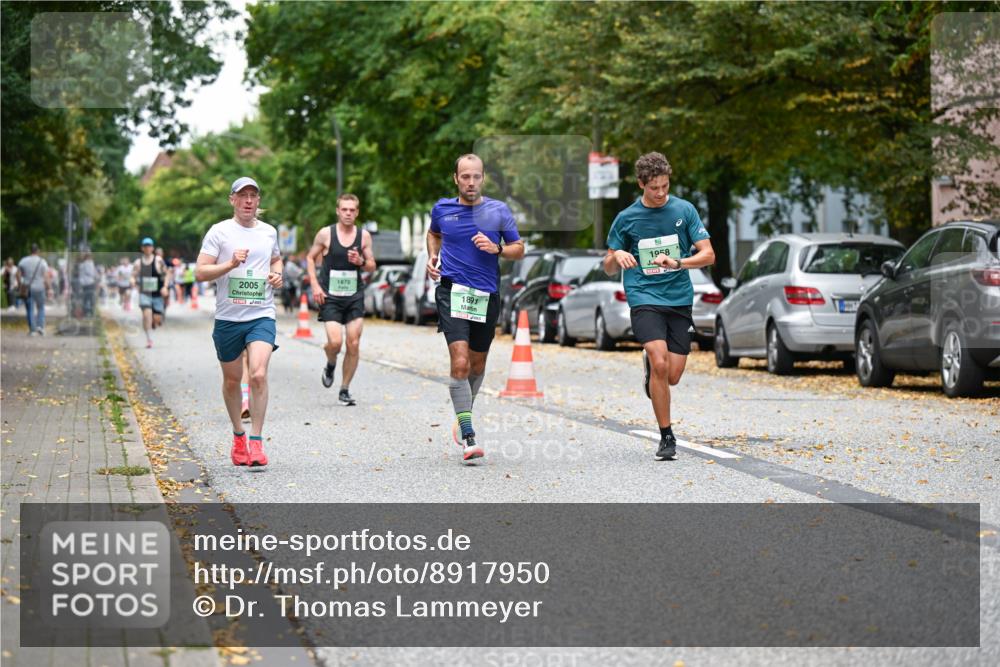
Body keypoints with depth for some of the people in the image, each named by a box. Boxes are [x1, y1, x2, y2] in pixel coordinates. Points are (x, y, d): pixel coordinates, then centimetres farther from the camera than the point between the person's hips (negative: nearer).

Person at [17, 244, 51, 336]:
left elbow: (18, 275, 1)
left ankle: (32, 330, 2)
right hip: (39, 288, -1)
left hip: (27, 289, 1)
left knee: (30, 310, 5)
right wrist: (49, 289, -8)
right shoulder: (42, 261, -6)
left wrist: (21, 286, 10)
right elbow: (46, 277, -11)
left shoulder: (23, 261, 0)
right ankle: (40, 326, 0)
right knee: (41, 308, 15)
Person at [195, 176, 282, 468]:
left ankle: (256, 441, -11)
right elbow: (200, 272, -7)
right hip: (228, 318, -1)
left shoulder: (269, 232, 9)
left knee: (259, 375, -18)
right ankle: (238, 436, 31)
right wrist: (231, 264, -21)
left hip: (262, 316, 1)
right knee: (232, 380, 10)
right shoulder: (219, 232, -2)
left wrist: (277, 275, 8)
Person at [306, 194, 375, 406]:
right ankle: (330, 365, 19)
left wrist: (361, 262, -12)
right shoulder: (325, 234, -2)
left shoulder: (364, 236, 4)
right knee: (335, 342, -16)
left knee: (354, 344, -1)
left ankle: (345, 390, 12)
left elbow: (372, 266, 11)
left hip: (355, 296, 2)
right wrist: (315, 285, -3)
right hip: (330, 296, -2)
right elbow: (310, 258, 8)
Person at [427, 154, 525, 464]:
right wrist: (432, 257, 9)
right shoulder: (442, 208, 4)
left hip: (486, 296, 2)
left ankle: (463, 416, 42)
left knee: (477, 364, 15)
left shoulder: (499, 210, 2)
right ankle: (468, 438, -19)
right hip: (452, 290, -2)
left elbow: (519, 249, 7)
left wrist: (496, 248, -12)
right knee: (460, 362, -17)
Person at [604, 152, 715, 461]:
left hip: (679, 299, 2)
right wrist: (617, 255, -14)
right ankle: (666, 437, -9)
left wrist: (678, 263, -18)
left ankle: (649, 364, 37)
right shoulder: (626, 218, 2)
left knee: (673, 376, -1)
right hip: (644, 298, -2)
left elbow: (708, 255, 0)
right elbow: (609, 268, 9)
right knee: (660, 364, -21)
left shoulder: (684, 210, 2)